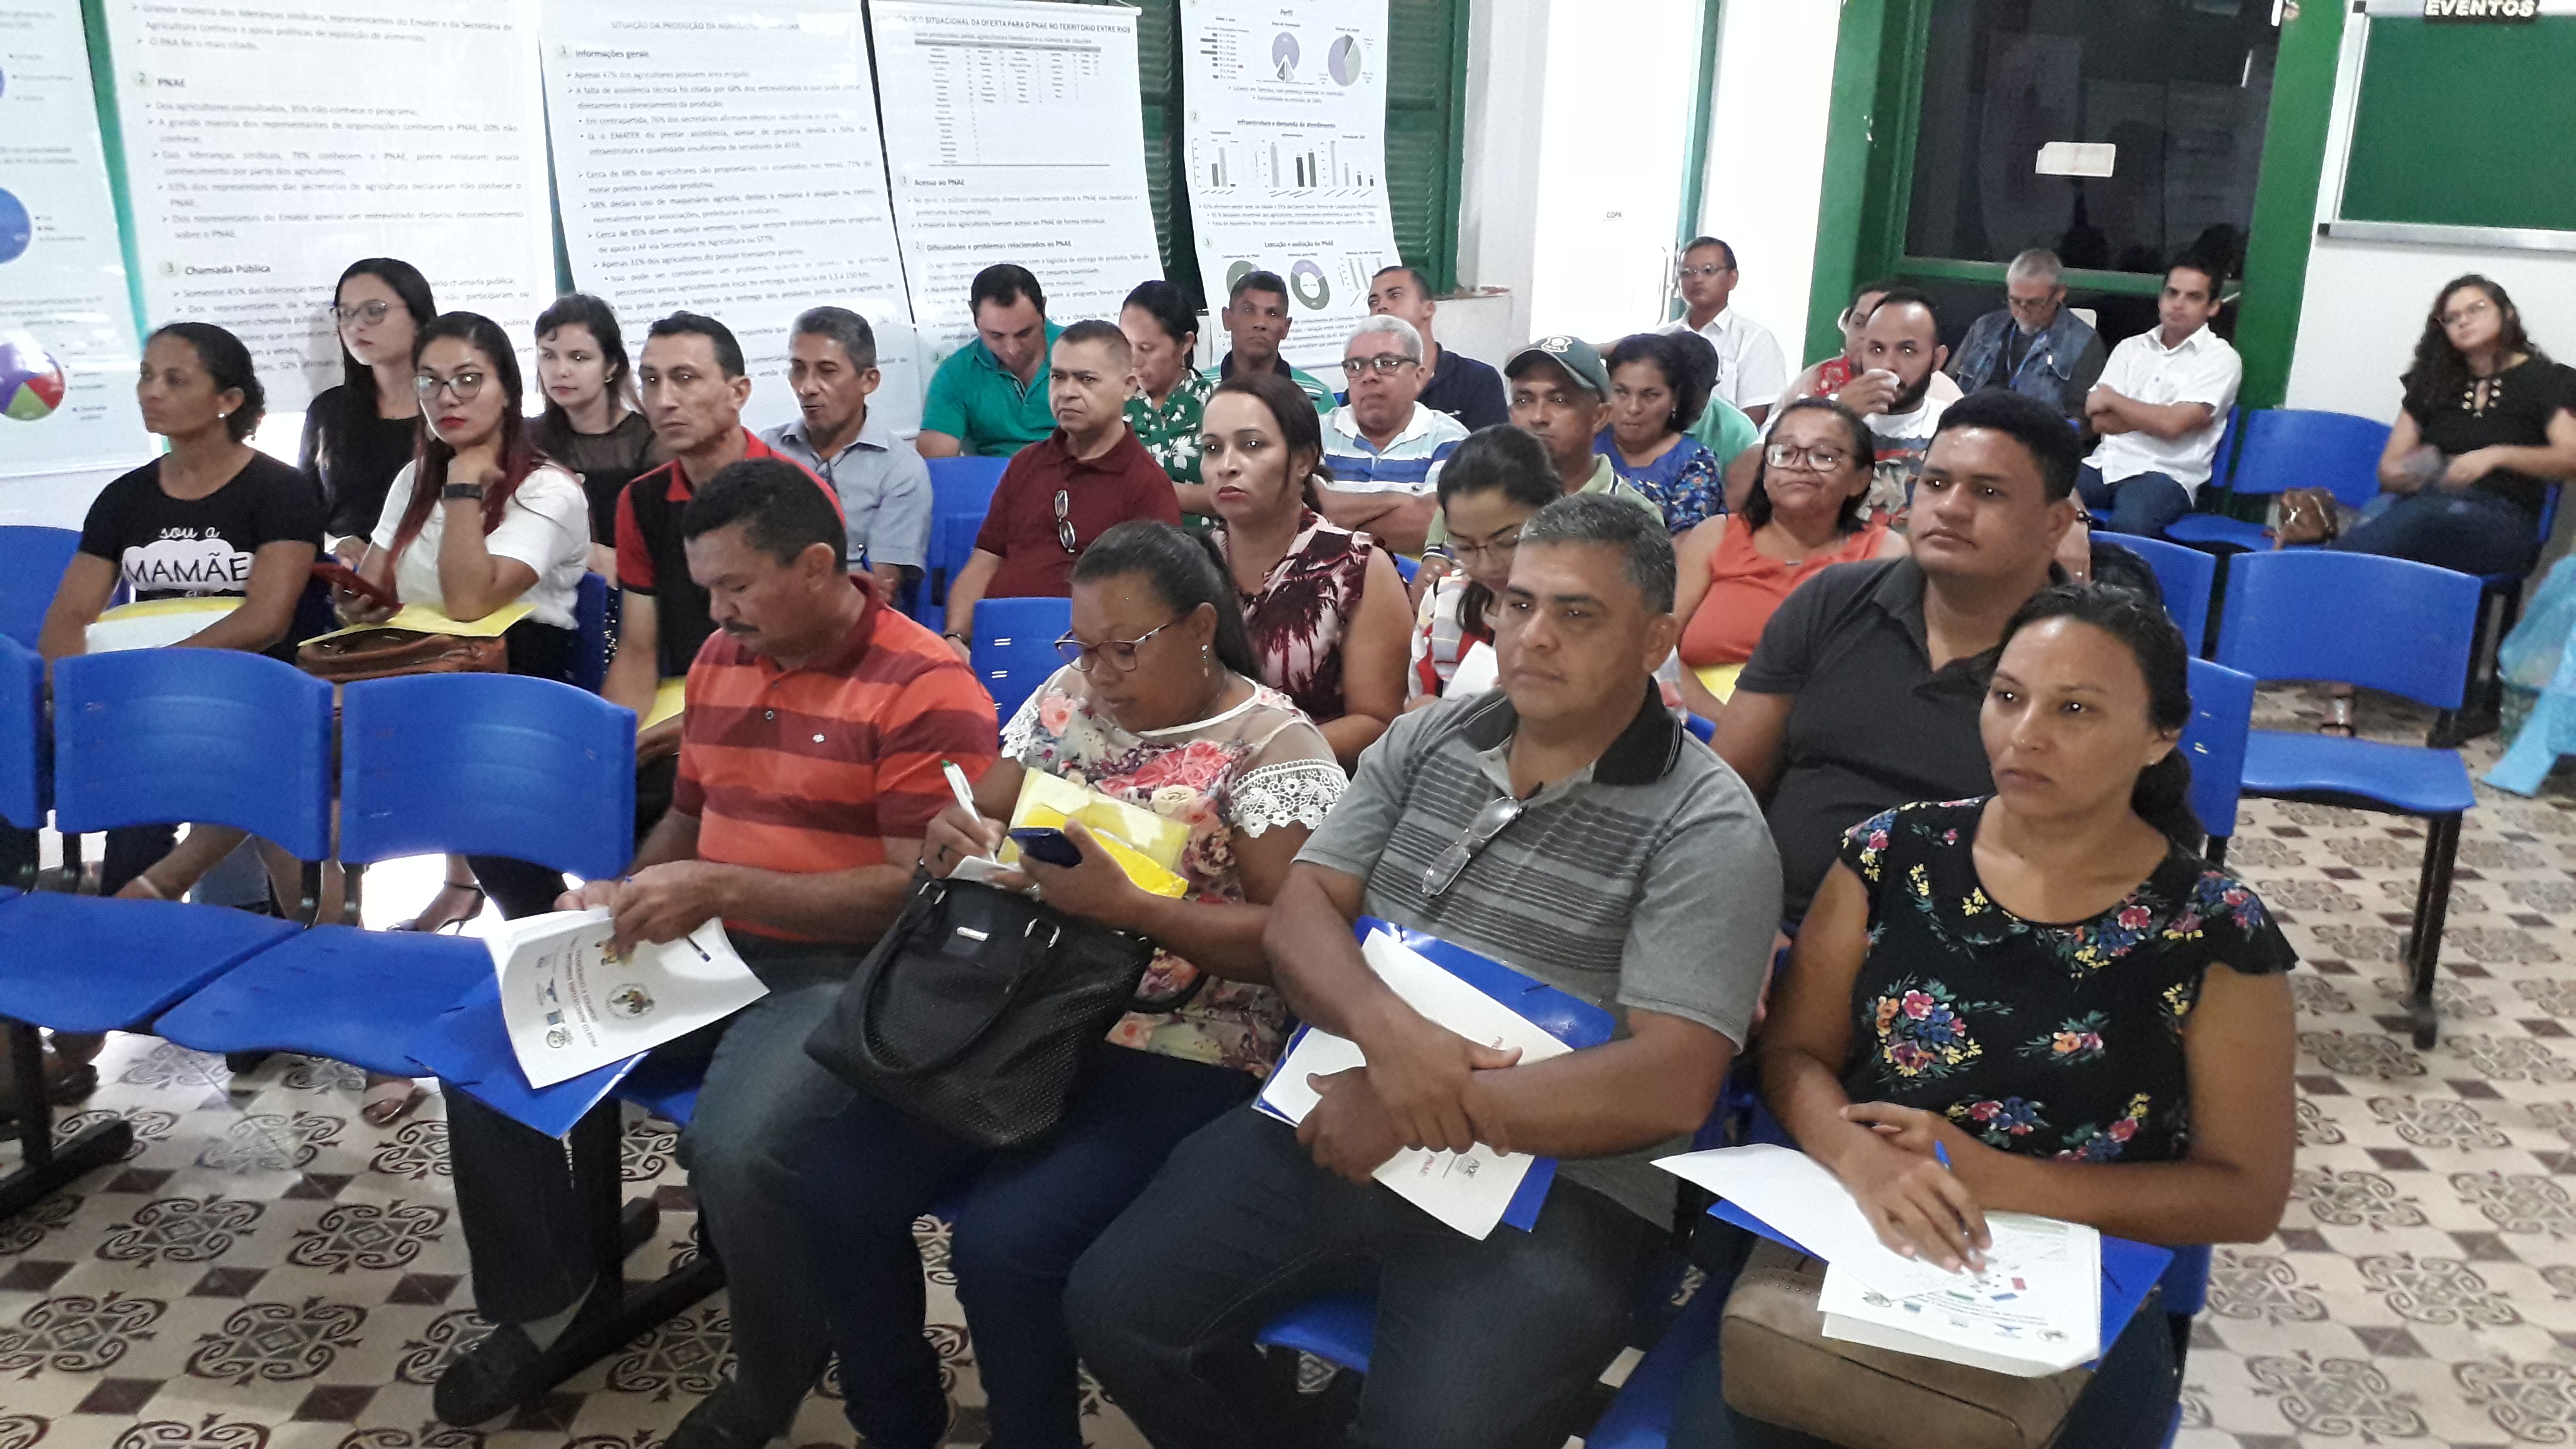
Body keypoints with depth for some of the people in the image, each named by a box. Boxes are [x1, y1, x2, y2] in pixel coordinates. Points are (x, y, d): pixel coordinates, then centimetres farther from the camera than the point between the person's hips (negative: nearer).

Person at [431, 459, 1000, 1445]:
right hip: (705, 948, 8)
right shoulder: (720, 659, 11)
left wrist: (723, 889, -23)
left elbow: (918, 891, -19)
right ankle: (547, 1297, 21)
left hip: (841, 969, -8)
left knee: (734, 1147, -32)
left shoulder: (927, 689, -14)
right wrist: (625, 896, 3)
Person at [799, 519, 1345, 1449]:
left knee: (1003, 1241, -25)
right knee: (837, 1186, -12)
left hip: (1179, 1051, -6)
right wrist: (955, 838, -10)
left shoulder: (1274, 745, -7)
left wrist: (1124, 905, -24)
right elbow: (984, 819, 15)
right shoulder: (1067, 699, 10)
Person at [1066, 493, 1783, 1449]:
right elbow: (1299, 914, 1)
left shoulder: (1705, 829, -10)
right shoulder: (1427, 739, 7)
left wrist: (1434, 1110, -18)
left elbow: (1670, 1085, -18)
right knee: (1113, 1306, -4)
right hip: (1338, 1118, 5)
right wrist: (1387, 1034, -20)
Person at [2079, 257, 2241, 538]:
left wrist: (2112, 399, 1)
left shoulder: (2221, 358, 4)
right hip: (2107, 463, 4)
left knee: (2128, 524, -38)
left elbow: (2173, 424, -10)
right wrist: (2154, 418, -4)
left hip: (2165, 474, -4)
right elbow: (2098, 421, 7)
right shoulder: (2130, 348, 18)